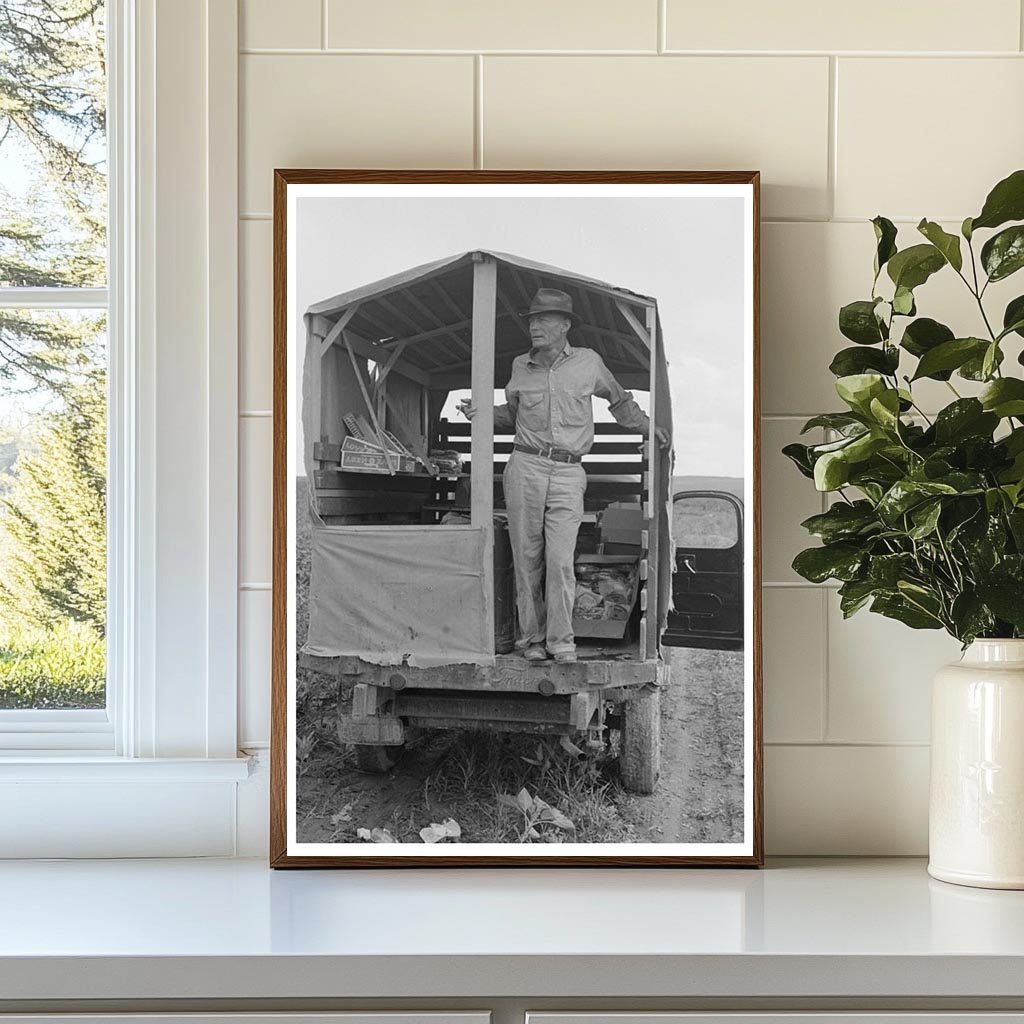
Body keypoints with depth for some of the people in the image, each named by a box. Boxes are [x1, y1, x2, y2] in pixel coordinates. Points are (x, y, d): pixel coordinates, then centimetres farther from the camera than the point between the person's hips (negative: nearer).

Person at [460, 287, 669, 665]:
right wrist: (481, 413, 9)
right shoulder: (520, 366, 11)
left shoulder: (588, 362, 6)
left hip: (568, 474, -2)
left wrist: (647, 427, 18)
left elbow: (619, 400, 24)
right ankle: (532, 638, 9)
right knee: (527, 558, 1)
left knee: (561, 559, -11)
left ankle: (562, 642, -5)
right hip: (525, 467, 2)